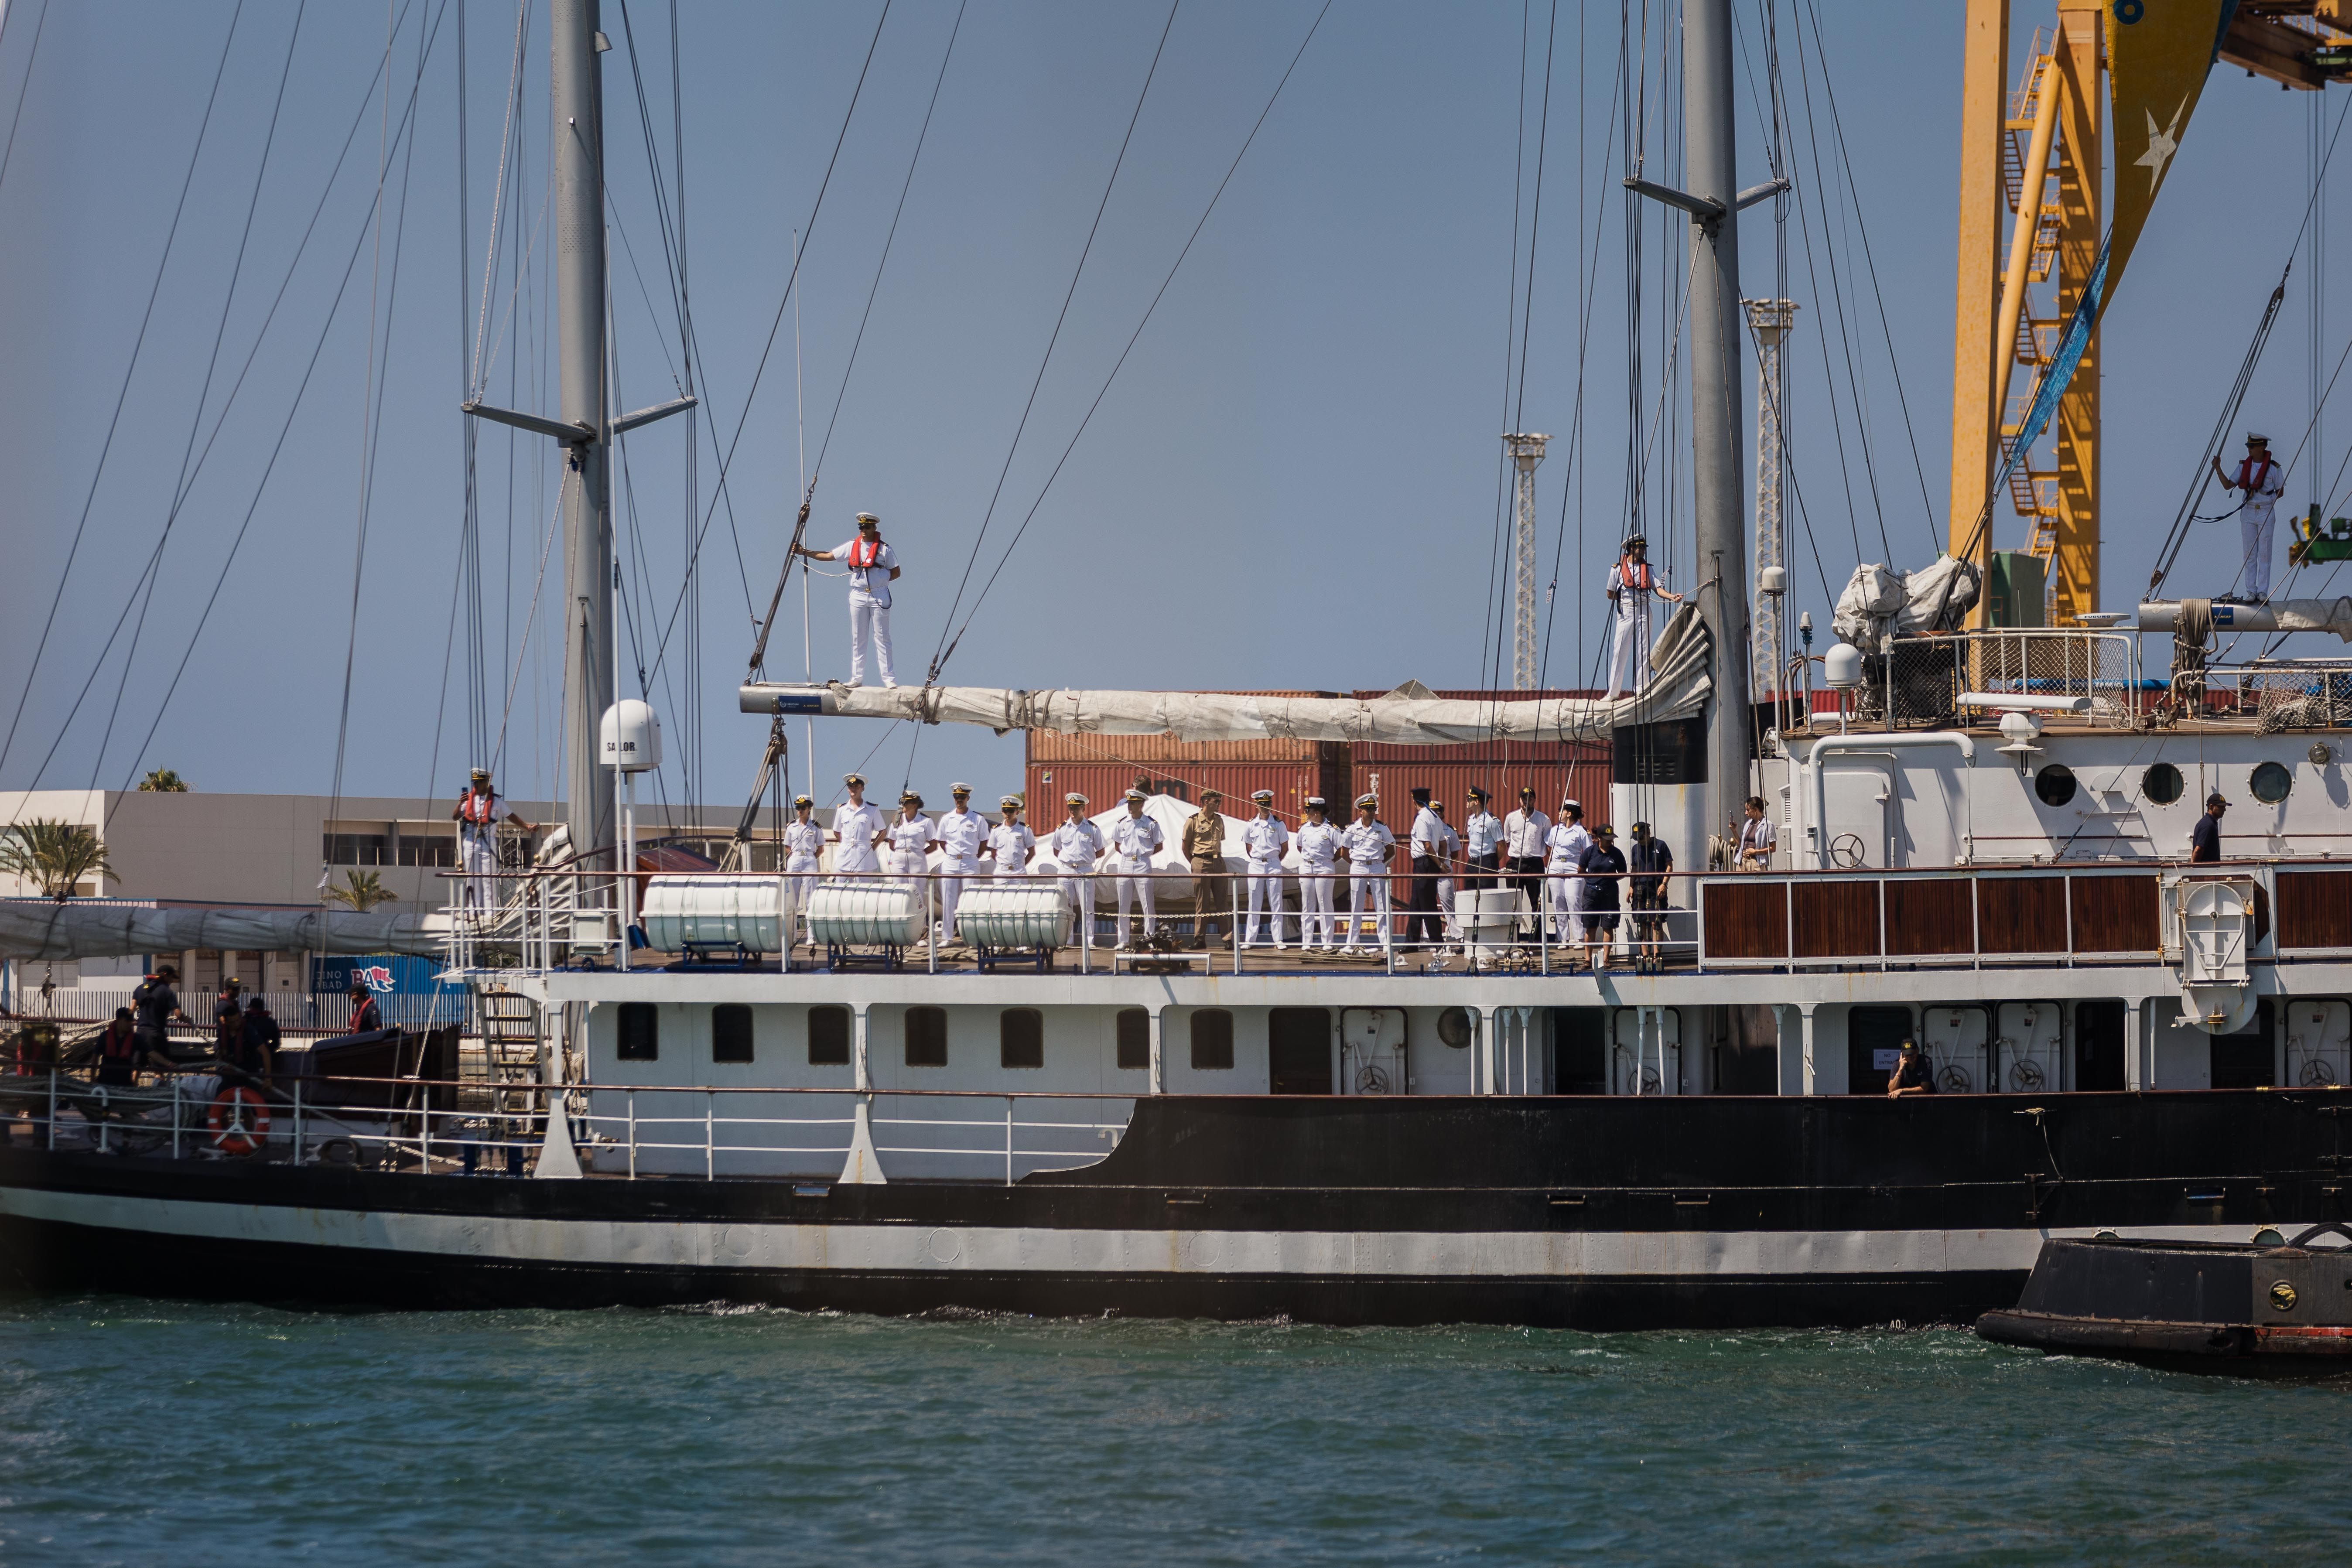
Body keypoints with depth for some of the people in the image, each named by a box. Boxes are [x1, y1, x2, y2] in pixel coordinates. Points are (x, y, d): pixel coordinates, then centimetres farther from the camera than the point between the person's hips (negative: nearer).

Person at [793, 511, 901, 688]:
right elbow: (828, 556, 9)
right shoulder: (852, 547, 6)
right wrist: (804, 552, 3)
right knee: (857, 639, 7)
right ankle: (856, 678, 12)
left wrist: (881, 580, -10)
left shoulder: (884, 549, -2)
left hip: (879, 597, -4)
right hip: (858, 596, 4)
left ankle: (889, 679, 0)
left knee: (881, 638, -2)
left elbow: (896, 573, 3)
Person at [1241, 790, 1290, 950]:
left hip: (1274, 866, -1)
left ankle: (1278, 941, 0)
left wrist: (1274, 862, 9)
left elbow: (1285, 847, 7)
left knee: (1276, 904, -2)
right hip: (1256, 866, 1)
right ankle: (1250, 939, 6)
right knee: (1254, 905, 3)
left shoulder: (1278, 824, 0)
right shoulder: (1250, 825, 4)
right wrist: (1256, 860, 9)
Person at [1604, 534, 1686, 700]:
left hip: (1644, 611, 2)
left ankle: (1641, 690, 2)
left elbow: (1658, 589, 1)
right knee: (1620, 652, -4)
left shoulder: (1648, 568, 12)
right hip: (1626, 611, -2)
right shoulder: (1618, 568, 6)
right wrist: (1630, 596, 3)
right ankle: (1613, 692, 0)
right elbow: (1611, 594, 9)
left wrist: (1672, 597, -16)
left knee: (1643, 652, -1)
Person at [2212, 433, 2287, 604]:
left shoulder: (2274, 468, -4)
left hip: (2266, 513, -4)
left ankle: (2263, 592, 0)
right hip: (2248, 513, 4)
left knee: (2264, 554, -2)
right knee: (2249, 554, 3)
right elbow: (2228, 485, 1)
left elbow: (2280, 492, 4)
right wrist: (2218, 469, -10)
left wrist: (2266, 499, -6)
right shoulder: (2244, 467, 6)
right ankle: (2251, 592, 6)